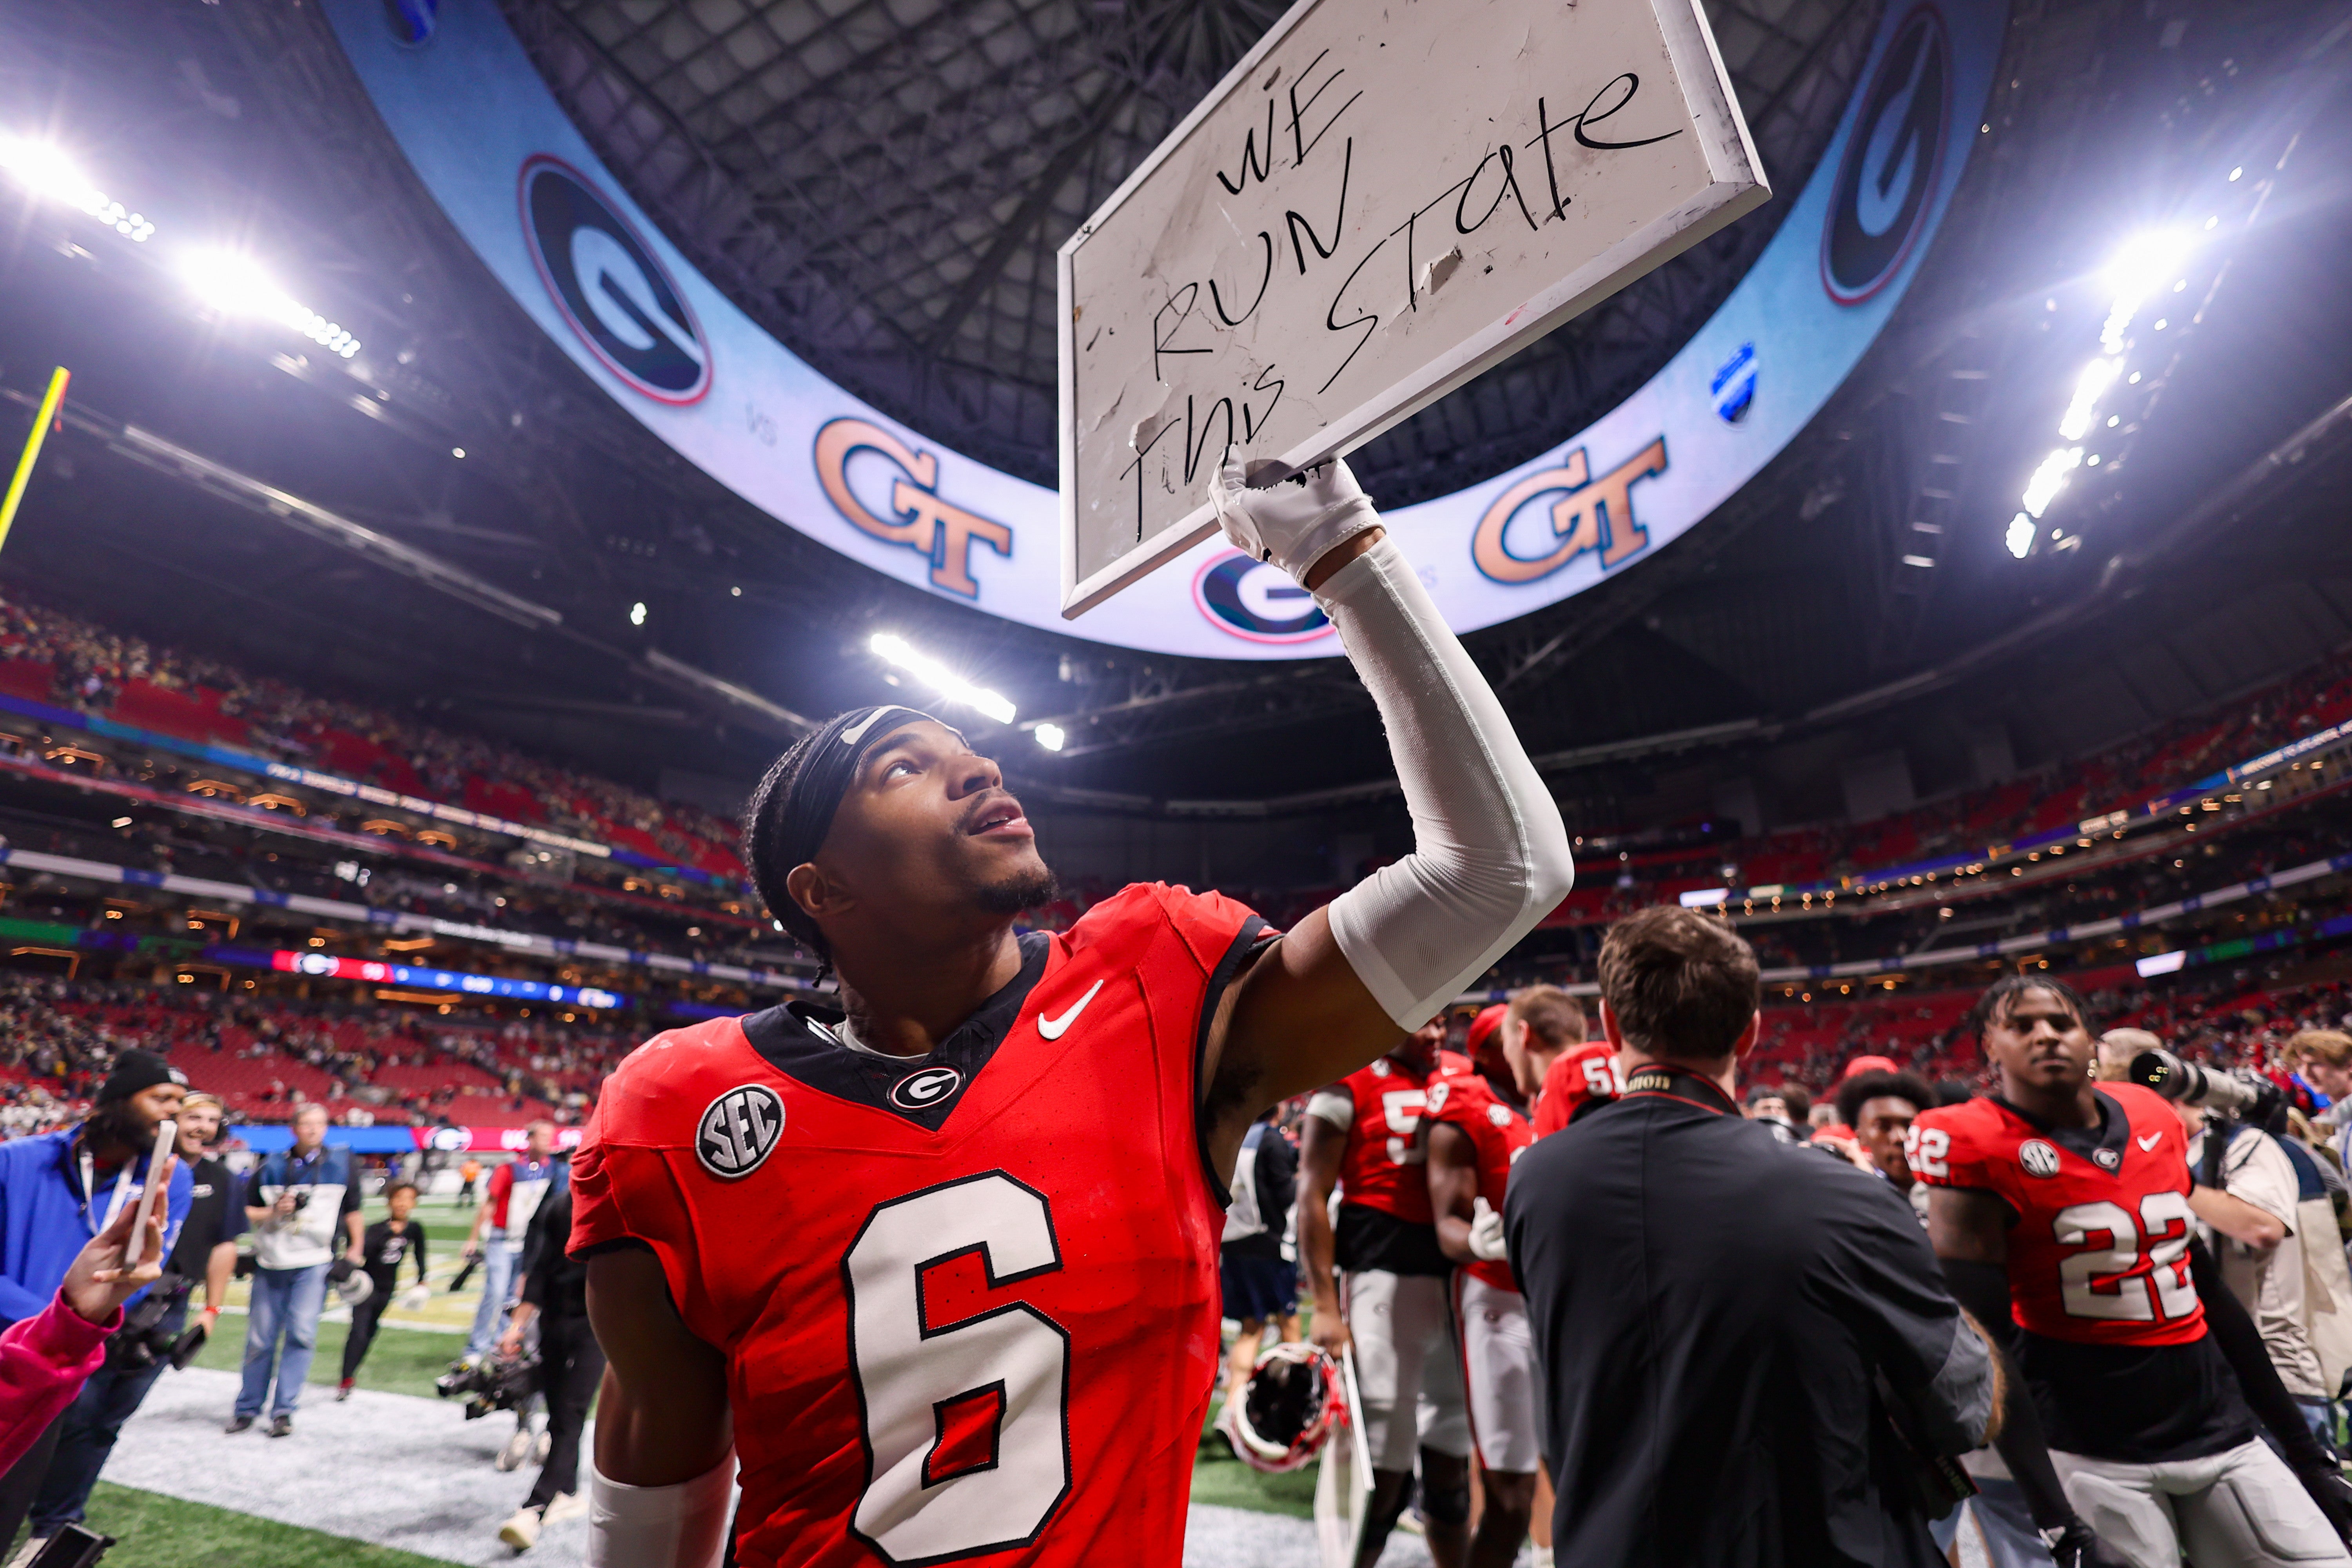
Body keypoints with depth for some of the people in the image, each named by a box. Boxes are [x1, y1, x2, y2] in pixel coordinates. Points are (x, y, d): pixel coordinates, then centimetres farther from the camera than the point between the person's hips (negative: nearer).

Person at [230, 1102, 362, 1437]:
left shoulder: (341, 1164, 2)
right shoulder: (271, 1166, 3)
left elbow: (352, 1210, 10)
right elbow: (246, 1213, 7)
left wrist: (354, 1250, 8)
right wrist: (275, 1211, -12)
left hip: (315, 1263, -1)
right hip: (270, 1262, 1)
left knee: (301, 1333, -9)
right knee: (261, 1339, 7)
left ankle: (284, 1410, 1)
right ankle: (247, 1409, 25)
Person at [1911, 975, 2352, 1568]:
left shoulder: (2154, 1120, 5)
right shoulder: (1978, 1149, -15)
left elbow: (2207, 1288, 14)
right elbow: (1987, 1341, -16)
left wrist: (2302, 1446, 17)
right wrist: (2052, 1514, -17)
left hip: (2221, 1430, 6)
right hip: (2093, 1456, -6)